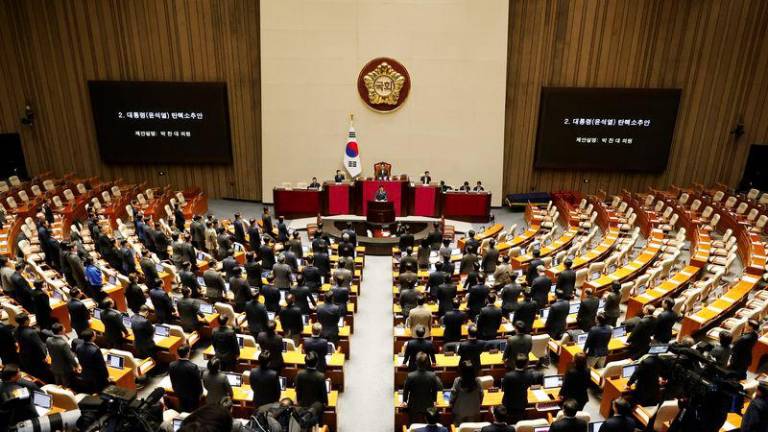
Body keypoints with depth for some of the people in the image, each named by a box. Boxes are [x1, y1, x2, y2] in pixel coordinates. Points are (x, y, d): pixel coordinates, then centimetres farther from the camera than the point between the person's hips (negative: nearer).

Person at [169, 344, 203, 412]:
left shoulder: (171, 365, -19)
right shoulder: (193, 367, -33)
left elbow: (172, 381, -3)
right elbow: (198, 382, -19)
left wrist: (176, 390, 16)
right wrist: (200, 392, 0)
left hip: (178, 393, 4)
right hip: (192, 394, -4)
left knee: (183, 410, 28)